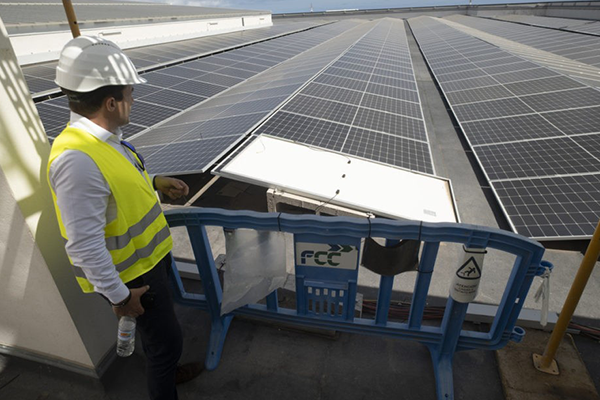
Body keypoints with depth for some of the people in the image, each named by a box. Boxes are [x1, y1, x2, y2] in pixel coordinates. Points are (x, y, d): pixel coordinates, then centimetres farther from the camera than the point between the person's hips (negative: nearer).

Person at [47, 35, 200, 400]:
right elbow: (84, 244, -29)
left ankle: (166, 370, 55)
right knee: (166, 338, 11)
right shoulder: (77, 159, -32)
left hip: (149, 256, 9)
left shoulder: (100, 136, -3)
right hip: (131, 274, -9)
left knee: (162, 329, 29)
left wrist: (155, 183, 6)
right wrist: (119, 295, -20)